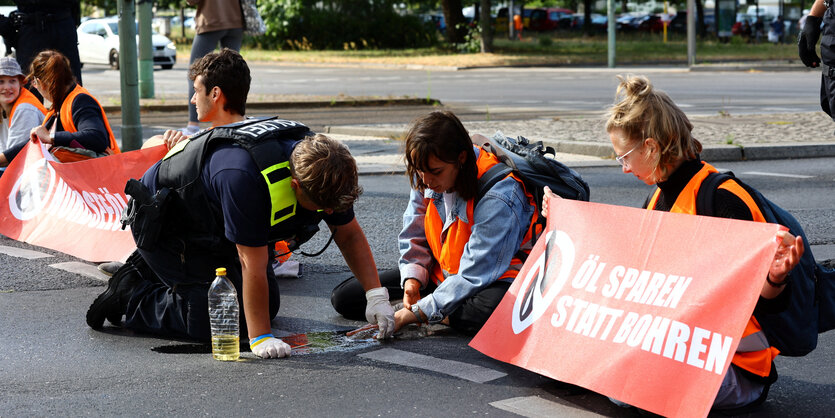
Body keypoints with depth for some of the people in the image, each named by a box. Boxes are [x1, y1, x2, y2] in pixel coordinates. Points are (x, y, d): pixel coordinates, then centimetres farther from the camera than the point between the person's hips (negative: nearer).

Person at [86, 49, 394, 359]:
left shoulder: (328, 172, -20)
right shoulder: (245, 176, -43)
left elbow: (350, 235, -5)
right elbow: (252, 264, -37)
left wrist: (376, 295, -12)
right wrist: (260, 338, -33)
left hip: (214, 228, 8)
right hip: (164, 224, -8)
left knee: (266, 306, 11)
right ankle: (131, 295, 4)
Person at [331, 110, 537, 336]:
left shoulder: (497, 198, -29)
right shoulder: (425, 179, -8)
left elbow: (474, 275, -29)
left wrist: (412, 314, -29)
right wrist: (412, 279, -13)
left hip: (494, 282, -6)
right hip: (441, 274, 6)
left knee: (495, 309, -45)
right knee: (343, 296, -3)